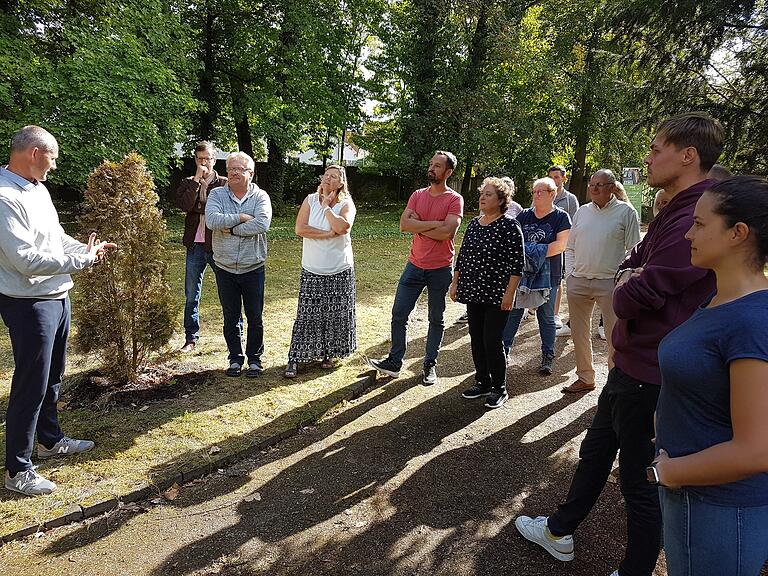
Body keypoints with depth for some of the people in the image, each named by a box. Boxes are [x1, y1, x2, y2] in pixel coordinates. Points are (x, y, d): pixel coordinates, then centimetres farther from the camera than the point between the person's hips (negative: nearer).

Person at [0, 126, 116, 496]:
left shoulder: (38, 188, 9)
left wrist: (89, 249, 5)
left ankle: (50, 440, 40)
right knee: (31, 384, 0)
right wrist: (80, 261, -18)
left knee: (52, 377, 21)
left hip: (57, 297, 9)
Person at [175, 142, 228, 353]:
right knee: (191, 297, 9)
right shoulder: (188, 183, 10)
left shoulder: (224, 184, 3)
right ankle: (191, 338, 20)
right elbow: (184, 205, -10)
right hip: (195, 246, 3)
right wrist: (196, 180, -11)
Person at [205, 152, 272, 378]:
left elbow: (262, 224, -22)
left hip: (253, 268, -1)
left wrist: (229, 228, -16)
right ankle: (235, 359, 27)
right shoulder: (217, 195, 1)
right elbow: (211, 220, -18)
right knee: (230, 318, 12)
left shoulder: (260, 197, -3)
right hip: (225, 268, 1)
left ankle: (255, 359, 24)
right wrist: (241, 218, -17)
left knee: (255, 318, 8)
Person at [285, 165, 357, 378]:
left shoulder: (346, 204, -3)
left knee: (335, 315, 8)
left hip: (340, 270, 0)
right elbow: (300, 229, -12)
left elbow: (342, 227, -23)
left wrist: (326, 206, -14)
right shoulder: (310, 200, 1)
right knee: (307, 315, 0)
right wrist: (328, 234, -16)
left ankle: (326, 354, 27)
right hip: (312, 270, 0)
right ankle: (295, 358, 8)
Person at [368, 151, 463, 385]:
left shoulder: (454, 199, -8)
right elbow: (404, 225, -7)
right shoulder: (417, 195, 6)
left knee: (436, 319, 10)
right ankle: (394, 362, 16)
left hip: (441, 269, -4)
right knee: (398, 313, 4)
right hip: (415, 266, 4)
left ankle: (430, 365, 23)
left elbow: (448, 232, -23)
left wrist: (418, 227, -12)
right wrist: (433, 224, -16)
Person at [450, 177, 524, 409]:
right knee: (476, 338, 12)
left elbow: (517, 263, -12)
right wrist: (455, 283, 15)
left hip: (497, 295, -6)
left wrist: (509, 293, -16)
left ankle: (499, 389, 13)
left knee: (492, 341, -3)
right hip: (473, 293, 7)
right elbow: (462, 255, 17)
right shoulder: (474, 223, 11)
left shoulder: (510, 226, -9)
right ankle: (482, 382, 27)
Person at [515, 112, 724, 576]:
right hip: (631, 362, 10)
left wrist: (625, 289, -4)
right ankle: (560, 532, 42)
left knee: (640, 478, 8)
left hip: (650, 377, -10)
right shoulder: (673, 213, 11)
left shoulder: (695, 221, -25)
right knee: (596, 450, 22)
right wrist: (629, 278, -6)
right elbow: (631, 266, 17)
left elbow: (631, 299, -27)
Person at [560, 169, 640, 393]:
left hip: (609, 283, -5)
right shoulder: (582, 211, 13)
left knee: (615, 335, 0)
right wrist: (569, 274, 6)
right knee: (578, 332, 12)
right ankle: (585, 378, 27)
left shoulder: (626, 212, 0)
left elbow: (633, 251, -1)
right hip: (578, 282, 5)